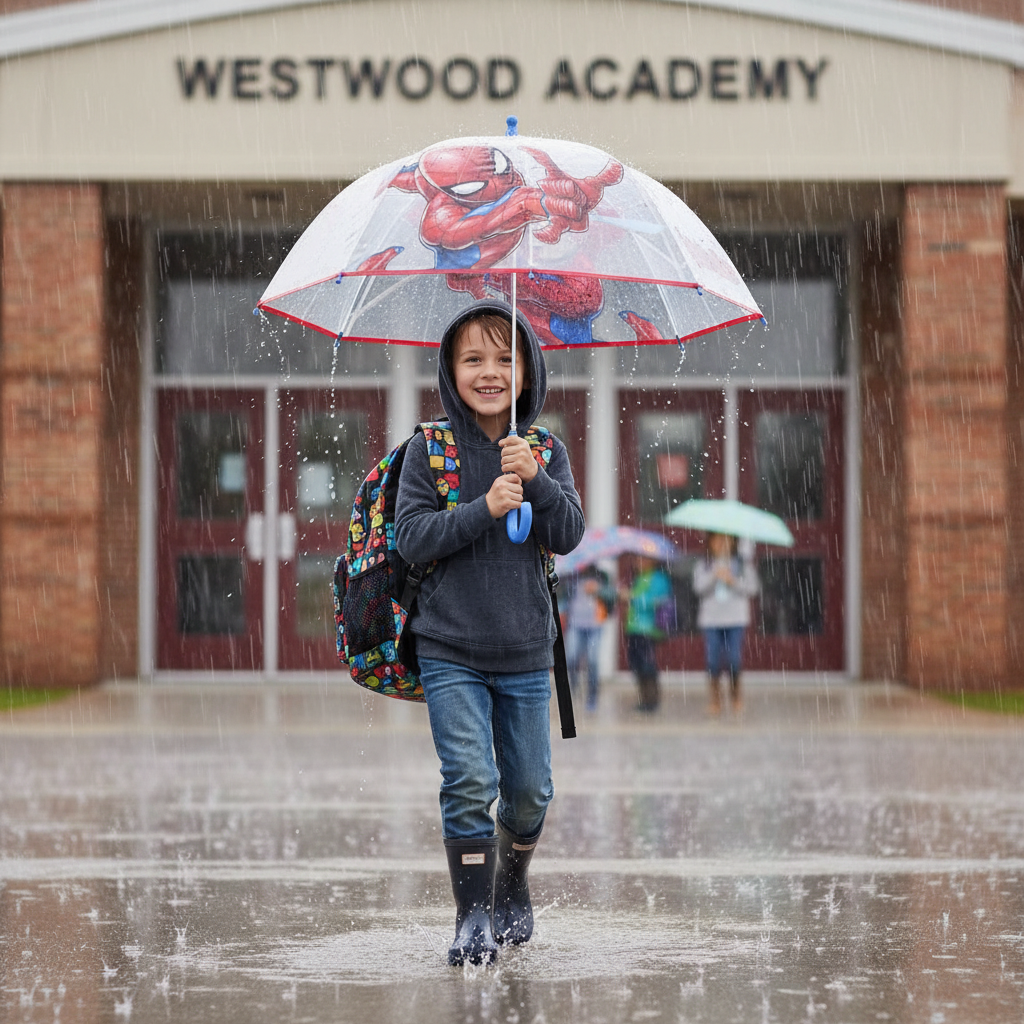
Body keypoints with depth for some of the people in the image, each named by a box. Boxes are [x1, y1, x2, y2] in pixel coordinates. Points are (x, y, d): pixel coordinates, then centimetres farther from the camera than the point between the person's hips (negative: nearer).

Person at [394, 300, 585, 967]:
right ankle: (474, 916, -1)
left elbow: (569, 536, -6)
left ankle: (513, 891, 33)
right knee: (469, 782, -12)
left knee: (530, 789, 9)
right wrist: (484, 509, -22)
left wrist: (536, 481, -23)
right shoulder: (430, 450, -3)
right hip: (450, 651, -2)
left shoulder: (546, 452, 3)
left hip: (525, 653, 2)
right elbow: (411, 538, -10)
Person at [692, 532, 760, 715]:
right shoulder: (703, 566, 9)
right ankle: (715, 697, 12)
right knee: (713, 662, -4)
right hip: (711, 619, 0)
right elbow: (699, 588, -6)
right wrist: (714, 576, -21)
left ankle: (735, 692, 16)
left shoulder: (742, 564, 9)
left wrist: (733, 582, -13)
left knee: (734, 660, -8)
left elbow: (752, 587, 1)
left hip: (736, 619, 0)